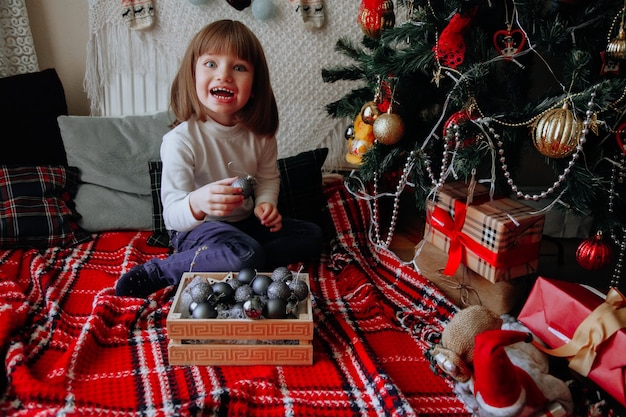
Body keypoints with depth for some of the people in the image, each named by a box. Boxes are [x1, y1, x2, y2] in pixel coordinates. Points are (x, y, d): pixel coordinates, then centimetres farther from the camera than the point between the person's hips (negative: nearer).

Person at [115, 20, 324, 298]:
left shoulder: (259, 132, -7)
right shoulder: (181, 140, -22)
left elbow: (268, 177, 11)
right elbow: (172, 214, -25)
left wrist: (265, 203, -10)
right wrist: (197, 203, -47)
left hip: (245, 223, 7)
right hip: (195, 229, -7)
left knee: (312, 236, 2)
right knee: (247, 256, -34)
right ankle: (158, 271, -11)